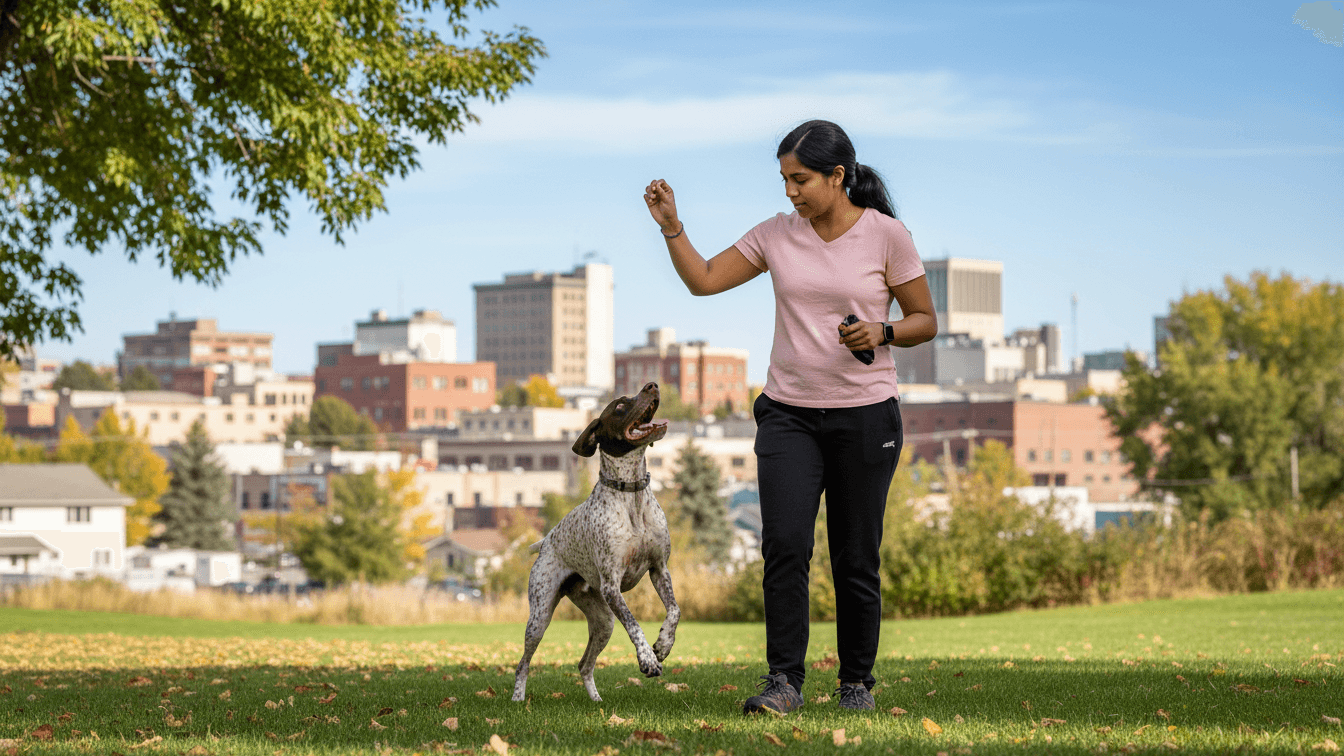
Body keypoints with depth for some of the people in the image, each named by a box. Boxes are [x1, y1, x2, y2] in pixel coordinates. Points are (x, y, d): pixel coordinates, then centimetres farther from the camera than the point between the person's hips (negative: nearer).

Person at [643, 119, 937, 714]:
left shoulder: (886, 235, -4)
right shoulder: (777, 236, 5)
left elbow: (925, 320, 2)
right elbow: (703, 280, 10)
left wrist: (882, 333, -17)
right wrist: (671, 226, -2)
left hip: (864, 417, -2)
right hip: (789, 414, 2)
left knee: (856, 558, 2)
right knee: (784, 544, -13)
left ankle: (856, 682, 17)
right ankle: (784, 681, -9)